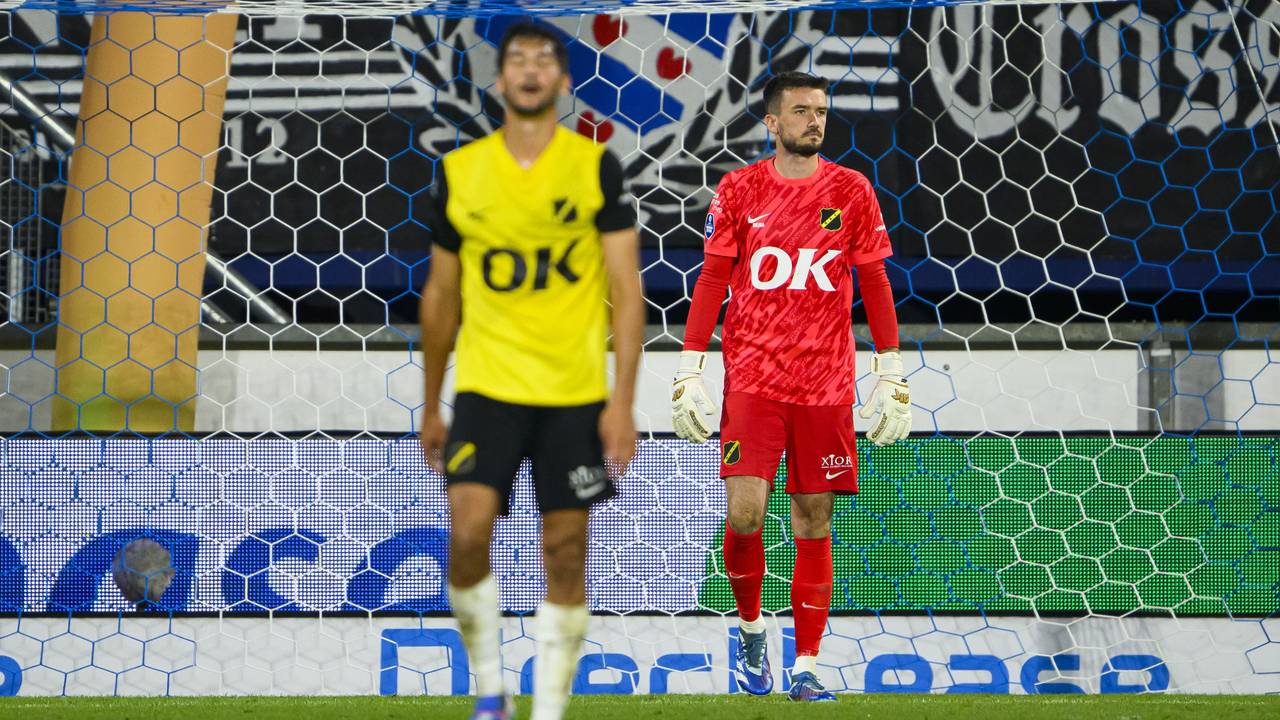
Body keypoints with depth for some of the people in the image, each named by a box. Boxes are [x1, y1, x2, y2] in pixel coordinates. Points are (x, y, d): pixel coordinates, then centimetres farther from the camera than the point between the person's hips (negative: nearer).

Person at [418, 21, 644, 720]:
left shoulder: (596, 166, -1)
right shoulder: (458, 172, 4)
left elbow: (626, 288, -3)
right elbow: (441, 295, 13)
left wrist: (622, 400, -11)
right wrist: (430, 408, 14)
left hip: (574, 393, -1)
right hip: (487, 386, 1)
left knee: (565, 555, 2)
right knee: (467, 535, -16)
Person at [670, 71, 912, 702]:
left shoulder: (851, 192, 5)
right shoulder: (739, 190, 3)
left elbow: (874, 283, 8)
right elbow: (712, 279, 5)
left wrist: (891, 373, 4)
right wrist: (689, 368, -1)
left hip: (826, 383, 1)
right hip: (751, 378, -1)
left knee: (814, 521, 2)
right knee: (744, 513, -12)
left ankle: (806, 667, 6)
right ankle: (751, 628, 14)